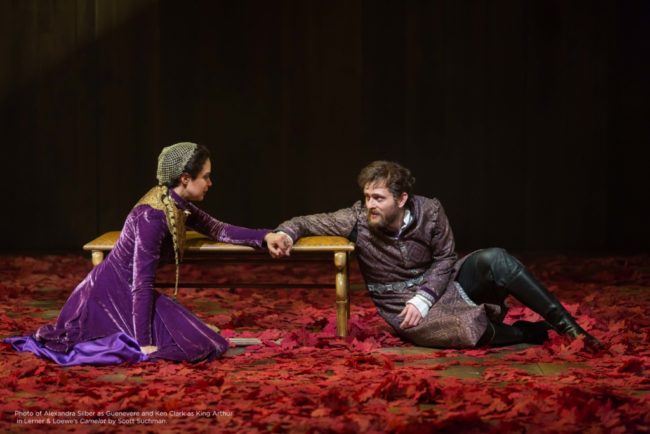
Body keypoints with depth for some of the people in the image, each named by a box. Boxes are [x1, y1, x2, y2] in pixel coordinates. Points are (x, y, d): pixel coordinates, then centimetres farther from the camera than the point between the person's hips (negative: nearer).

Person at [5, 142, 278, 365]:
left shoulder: (180, 207, 1)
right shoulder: (153, 216, -25)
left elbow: (218, 229, 17)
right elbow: (142, 283, -26)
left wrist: (265, 236, 10)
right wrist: (144, 343, -26)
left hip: (125, 292, 10)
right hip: (112, 294, -10)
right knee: (188, 345, -15)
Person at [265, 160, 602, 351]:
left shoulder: (430, 212, -11)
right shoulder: (357, 220, -13)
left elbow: (445, 259, -4)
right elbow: (308, 223, -5)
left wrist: (423, 298, -19)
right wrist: (285, 233, -28)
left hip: (443, 283, 2)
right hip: (405, 307, -2)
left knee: (494, 260, -31)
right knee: (467, 330, -37)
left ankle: (567, 325, -21)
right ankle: (535, 332, -9)